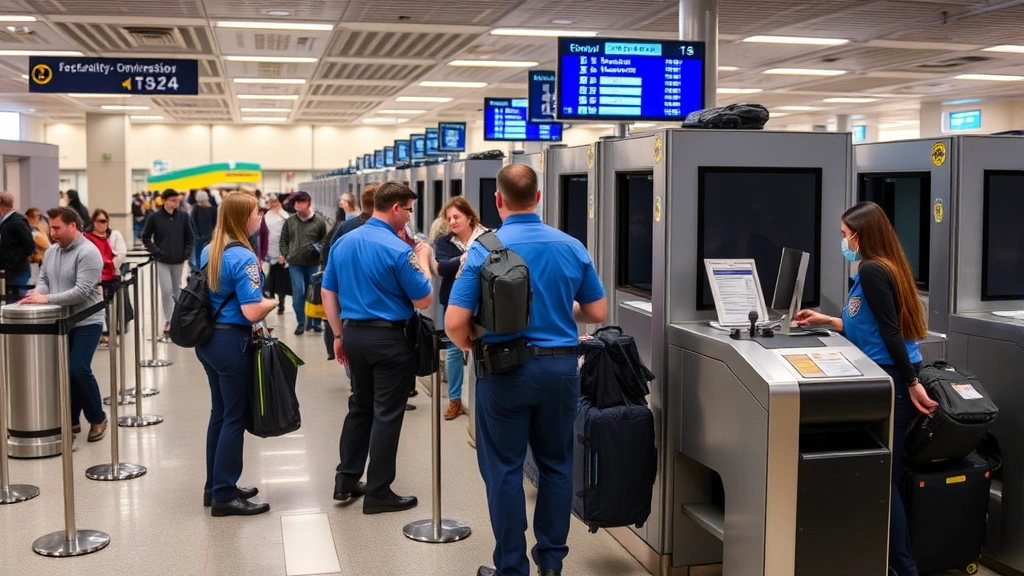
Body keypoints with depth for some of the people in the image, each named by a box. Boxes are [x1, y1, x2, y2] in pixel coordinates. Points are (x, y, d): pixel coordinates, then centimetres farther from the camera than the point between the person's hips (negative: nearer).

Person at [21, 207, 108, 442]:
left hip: (86, 322, -7)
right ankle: (71, 420, 20)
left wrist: (47, 299, -25)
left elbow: (81, 291, -24)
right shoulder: (51, 251, 9)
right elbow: (43, 277, 16)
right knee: (63, 370, 8)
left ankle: (98, 419, 3)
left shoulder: (88, 253, -17)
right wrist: (38, 293, -8)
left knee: (79, 370, -13)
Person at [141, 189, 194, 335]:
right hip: (163, 261, -2)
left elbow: (190, 237, 7)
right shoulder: (154, 217, -5)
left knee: (177, 290, 13)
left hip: (179, 261, 2)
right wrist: (156, 252, -8)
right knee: (166, 290, -9)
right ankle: (168, 321, -1)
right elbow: (145, 237, 1)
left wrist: (186, 252, -4)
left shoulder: (183, 217, -1)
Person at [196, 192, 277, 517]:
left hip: (207, 339, 9)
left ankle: (215, 487, 26)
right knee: (235, 418, 0)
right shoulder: (243, 257, -19)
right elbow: (252, 312, -24)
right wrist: (272, 302, -4)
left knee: (219, 413, 17)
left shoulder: (208, 251, 8)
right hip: (232, 342, -9)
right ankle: (224, 496, 6)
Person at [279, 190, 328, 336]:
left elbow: (325, 240, 4)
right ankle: (301, 323, 6)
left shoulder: (319, 221, -1)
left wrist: (319, 249, -13)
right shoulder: (290, 221, 7)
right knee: (298, 292, -4)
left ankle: (315, 322, 20)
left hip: (313, 263, -1)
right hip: (295, 263, 1)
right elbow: (284, 240, 14)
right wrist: (285, 254, 2)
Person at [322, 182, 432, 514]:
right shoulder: (398, 250, -16)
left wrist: (339, 335, 15)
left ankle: (346, 480, 25)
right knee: (386, 415, 2)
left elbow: (328, 293, 9)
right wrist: (423, 260, 3)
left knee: (360, 407, 20)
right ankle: (378, 493, 8)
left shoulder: (343, 243, 5)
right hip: (389, 339, -7)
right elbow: (423, 301, -10)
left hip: (354, 334, 7)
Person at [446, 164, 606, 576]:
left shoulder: (482, 250, -11)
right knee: (556, 464, 16)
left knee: (505, 470, 7)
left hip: (505, 371, -3)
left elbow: (455, 323, -15)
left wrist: (474, 349, 6)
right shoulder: (572, 247, -1)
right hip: (560, 367, 3)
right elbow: (596, 313, 6)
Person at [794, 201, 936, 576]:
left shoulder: (871, 271, -14)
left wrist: (912, 384, -19)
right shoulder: (885, 268, 16)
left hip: (890, 379, -10)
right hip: (889, 377, 10)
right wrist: (827, 321, 26)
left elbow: (890, 332, -19)